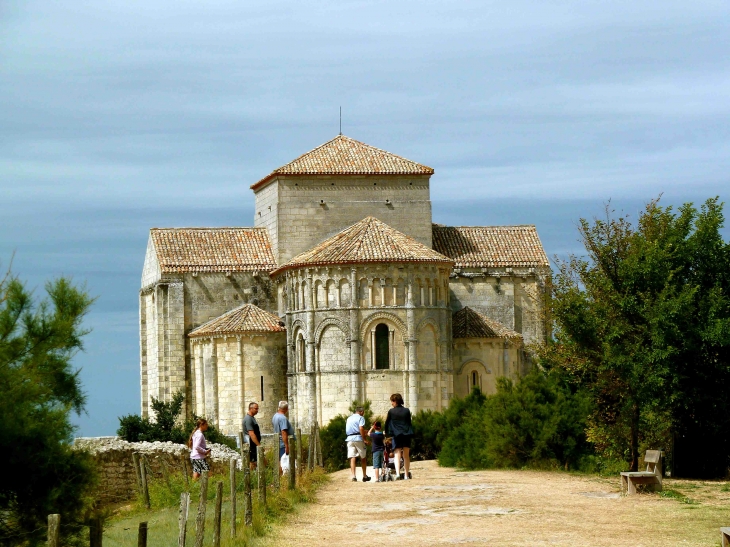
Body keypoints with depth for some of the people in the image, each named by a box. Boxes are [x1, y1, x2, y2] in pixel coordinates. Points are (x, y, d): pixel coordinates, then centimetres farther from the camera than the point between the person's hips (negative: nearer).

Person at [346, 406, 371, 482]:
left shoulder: (349, 419, 21)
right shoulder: (360, 418, -1)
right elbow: (361, 428, -15)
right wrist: (365, 439, -12)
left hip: (349, 438, 5)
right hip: (358, 438, -5)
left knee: (352, 458, -2)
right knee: (363, 457, 8)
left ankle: (353, 476, -14)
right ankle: (364, 476, 11)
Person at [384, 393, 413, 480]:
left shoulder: (391, 411, -5)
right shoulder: (407, 411, 4)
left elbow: (387, 423, 4)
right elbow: (409, 423, 10)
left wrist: (387, 433, 20)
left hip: (397, 435, -3)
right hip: (407, 434, 3)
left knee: (397, 455, -5)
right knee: (406, 455, 12)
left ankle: (398, 474, -23)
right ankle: (407, 475, 16)